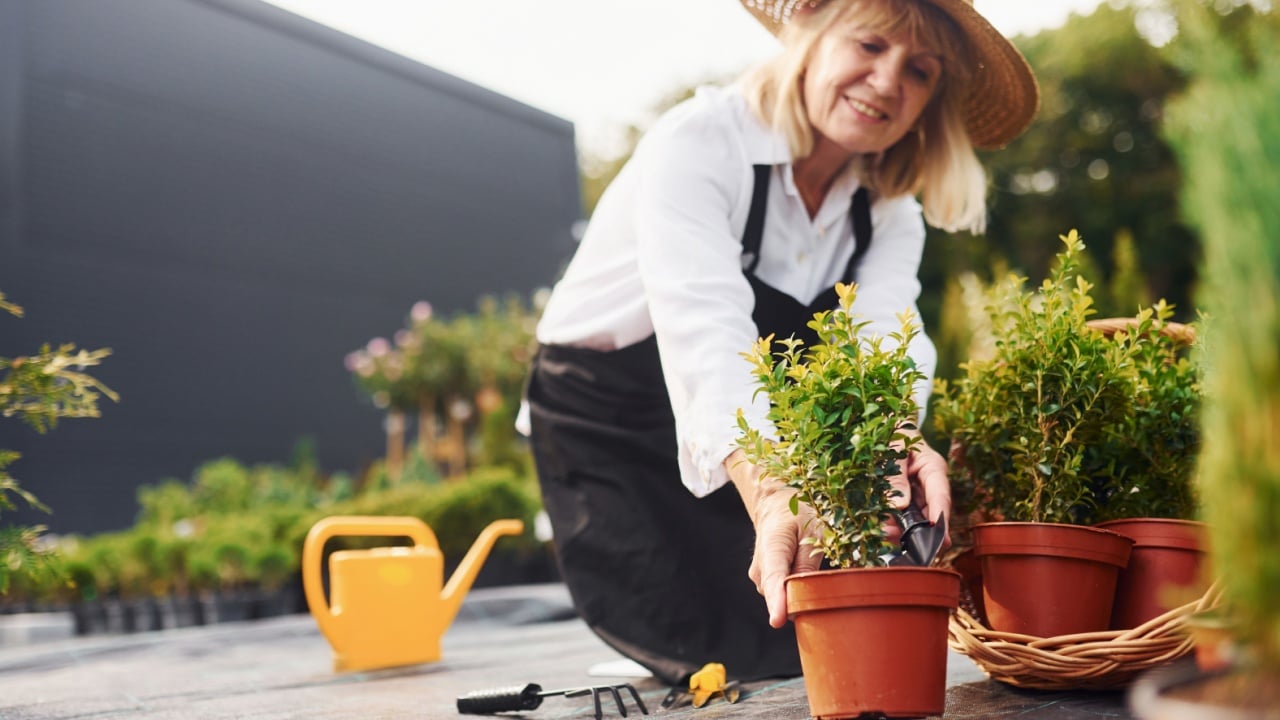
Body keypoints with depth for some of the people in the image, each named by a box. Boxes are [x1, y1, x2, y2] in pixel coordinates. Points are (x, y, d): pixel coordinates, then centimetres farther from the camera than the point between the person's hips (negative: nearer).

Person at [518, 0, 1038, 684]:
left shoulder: (890, 213, -6)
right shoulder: (698, 141, -25)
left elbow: (883, 336, -26)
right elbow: (705, 331, -41)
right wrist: (770, 497, -57)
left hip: (764, 442, 5)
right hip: (608, 428, -5)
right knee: (736, 655, -14)